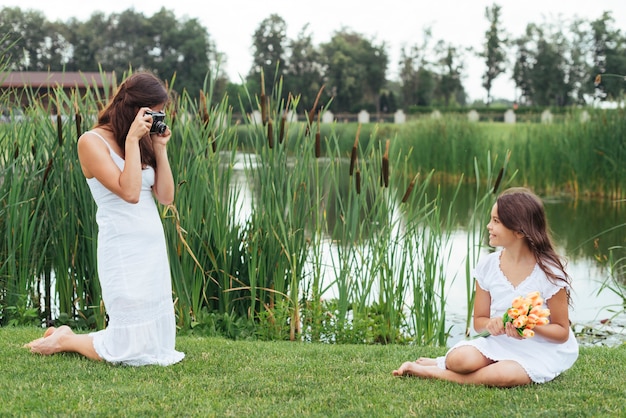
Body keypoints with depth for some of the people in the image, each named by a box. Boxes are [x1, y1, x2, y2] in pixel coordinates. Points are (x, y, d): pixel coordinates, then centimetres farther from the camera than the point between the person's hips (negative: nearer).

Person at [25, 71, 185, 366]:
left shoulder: (143, 142, 11)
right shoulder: (93, 142, -9)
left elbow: (165, 196, 6)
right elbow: (129, 191, -20)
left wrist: (160, 148, 2)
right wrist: (132, 139, -16)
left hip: (155, 246, 8)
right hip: (123, 249, -8)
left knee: (159, 342, 13)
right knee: (131, 348, -5)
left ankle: (67, 337, 28)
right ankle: (63, 340, 19)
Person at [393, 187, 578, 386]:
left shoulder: (549, 272, -12)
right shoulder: (488, 266, -1)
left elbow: (562, 332, -7)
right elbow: (479, 321, 6)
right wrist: (491, 324, -19)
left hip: (542, 350, -3)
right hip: (500, 342, 3)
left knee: (503, 376, -34)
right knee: (460, 358, -31)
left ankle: (429, 371, -17)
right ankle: (444, 362, 3)